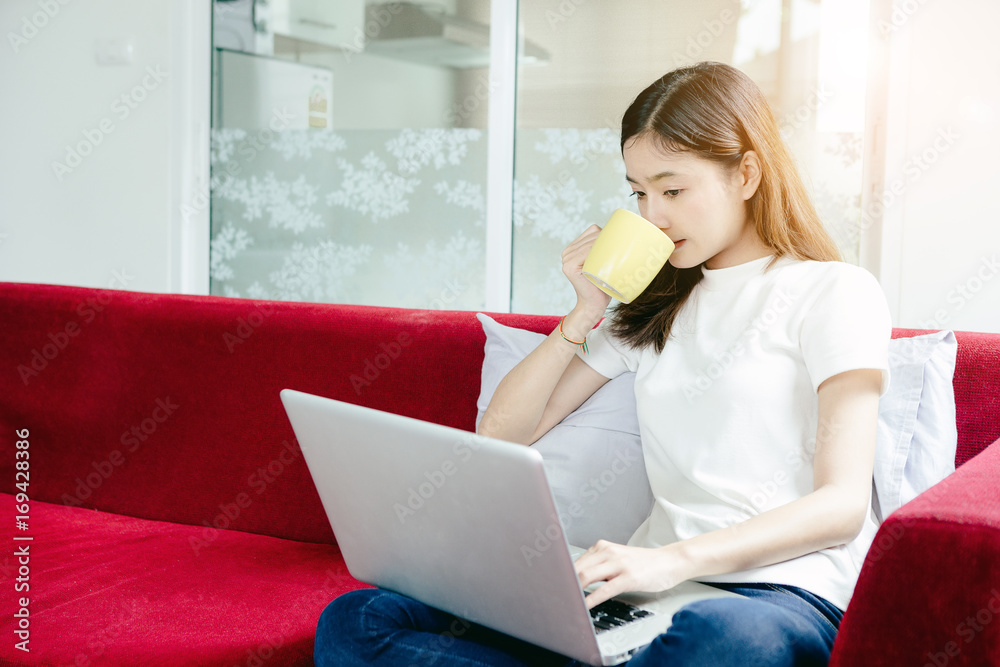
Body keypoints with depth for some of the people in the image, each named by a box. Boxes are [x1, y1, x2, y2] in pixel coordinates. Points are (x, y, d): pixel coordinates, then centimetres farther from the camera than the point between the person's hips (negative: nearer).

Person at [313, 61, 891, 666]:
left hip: (783, 592, -5)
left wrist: (678, 558, -23)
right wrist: (585, 316, 9)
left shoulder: (837, 293, 4)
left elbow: (843, 503, -9)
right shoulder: (653, 307, 23)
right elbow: (500, 435, 21)